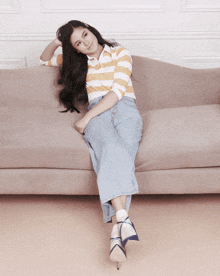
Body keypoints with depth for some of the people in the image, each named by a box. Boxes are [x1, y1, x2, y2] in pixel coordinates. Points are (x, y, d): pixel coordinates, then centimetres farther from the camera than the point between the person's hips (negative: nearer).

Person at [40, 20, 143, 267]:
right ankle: (123, 218, -54)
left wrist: (87, 117, -8)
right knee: (112, 150, -36)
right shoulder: (78, 62, 29)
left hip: (125, 109, -1)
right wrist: (56, 42, 19)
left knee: (120, 156, -35)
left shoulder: (120, 54, 16)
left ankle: (116, 231, -50)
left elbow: (118, 90, 1)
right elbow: (44, 60, 43)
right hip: (97, 113, 1)